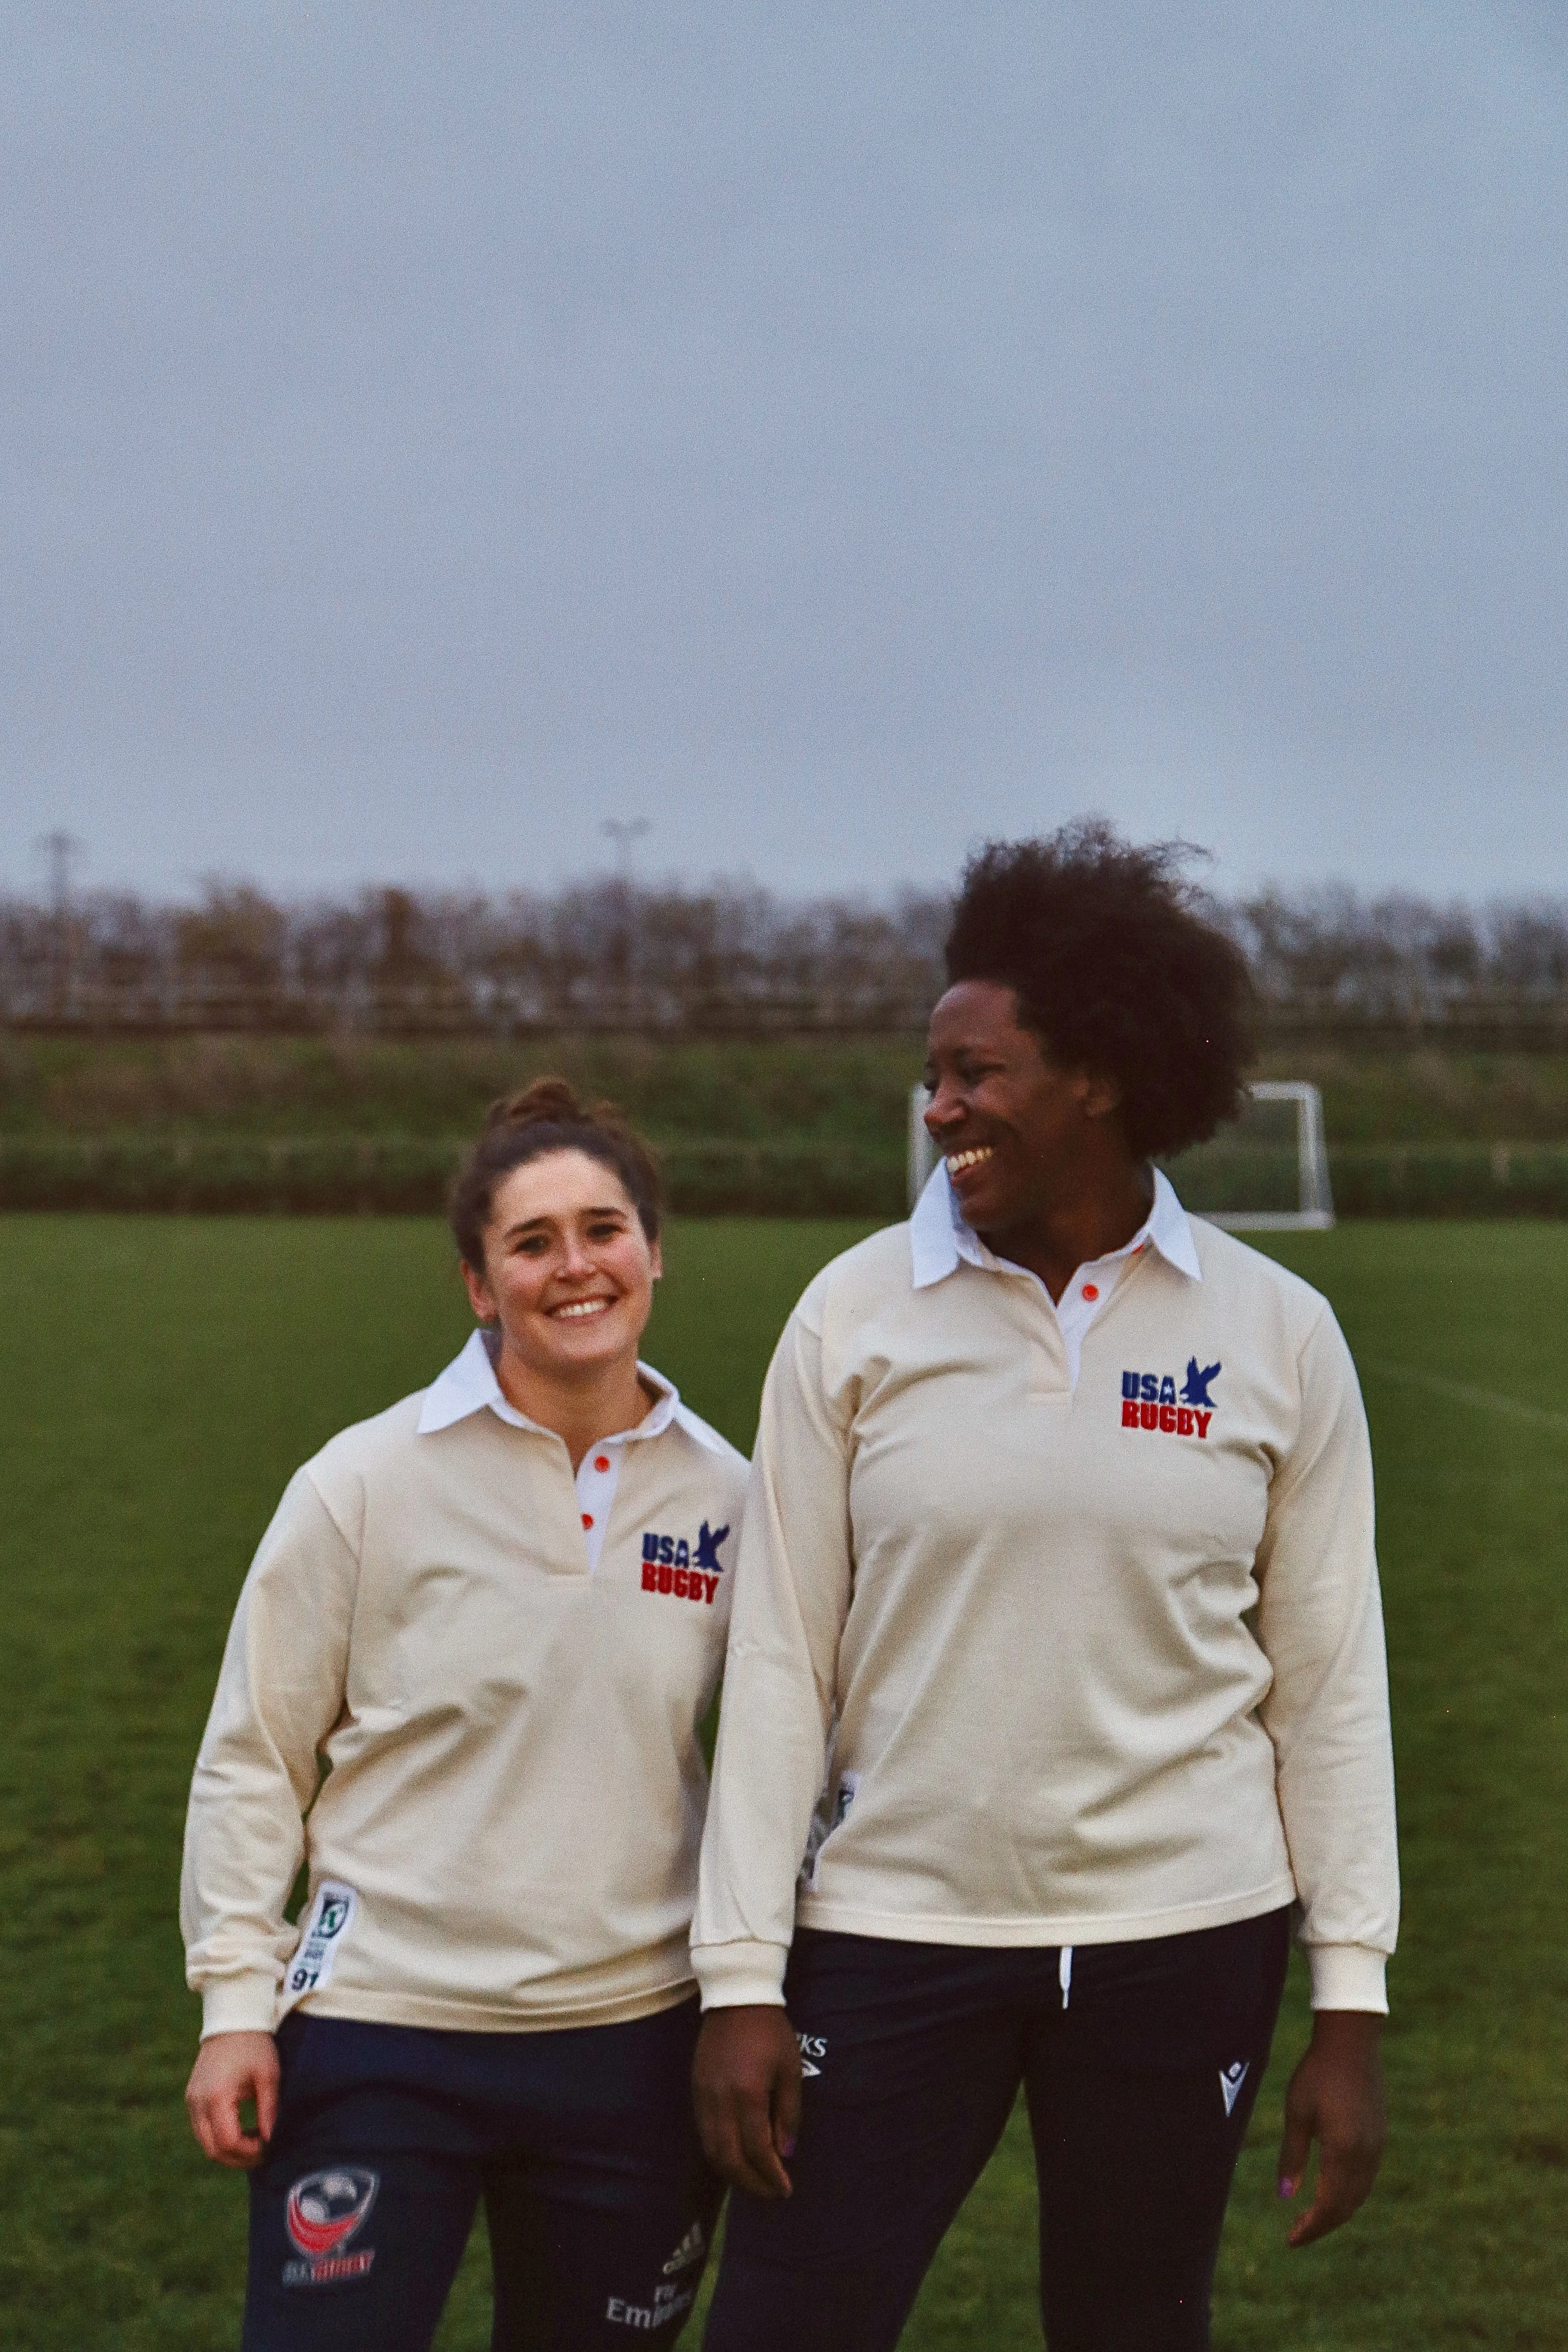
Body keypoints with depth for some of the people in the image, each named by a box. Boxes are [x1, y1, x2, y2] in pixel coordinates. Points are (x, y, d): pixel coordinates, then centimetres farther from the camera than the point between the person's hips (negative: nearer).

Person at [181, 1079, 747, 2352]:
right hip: (383, 2032, -3)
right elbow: (253, 1756, -1)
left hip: (636, 2042, 3)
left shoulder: (724, 1492, 2)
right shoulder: (368, 1483, -7)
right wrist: (236, 2001, -5)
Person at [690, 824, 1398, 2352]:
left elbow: (1330, 1681, 3)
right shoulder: (857, 1313, -2)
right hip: (893, 1932, 0)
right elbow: (780, 1659, -1)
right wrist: (742, 1978, -4)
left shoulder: (1276, 1335, -1)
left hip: (1180, 1938, 0)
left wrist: (1350, 2006, 1)